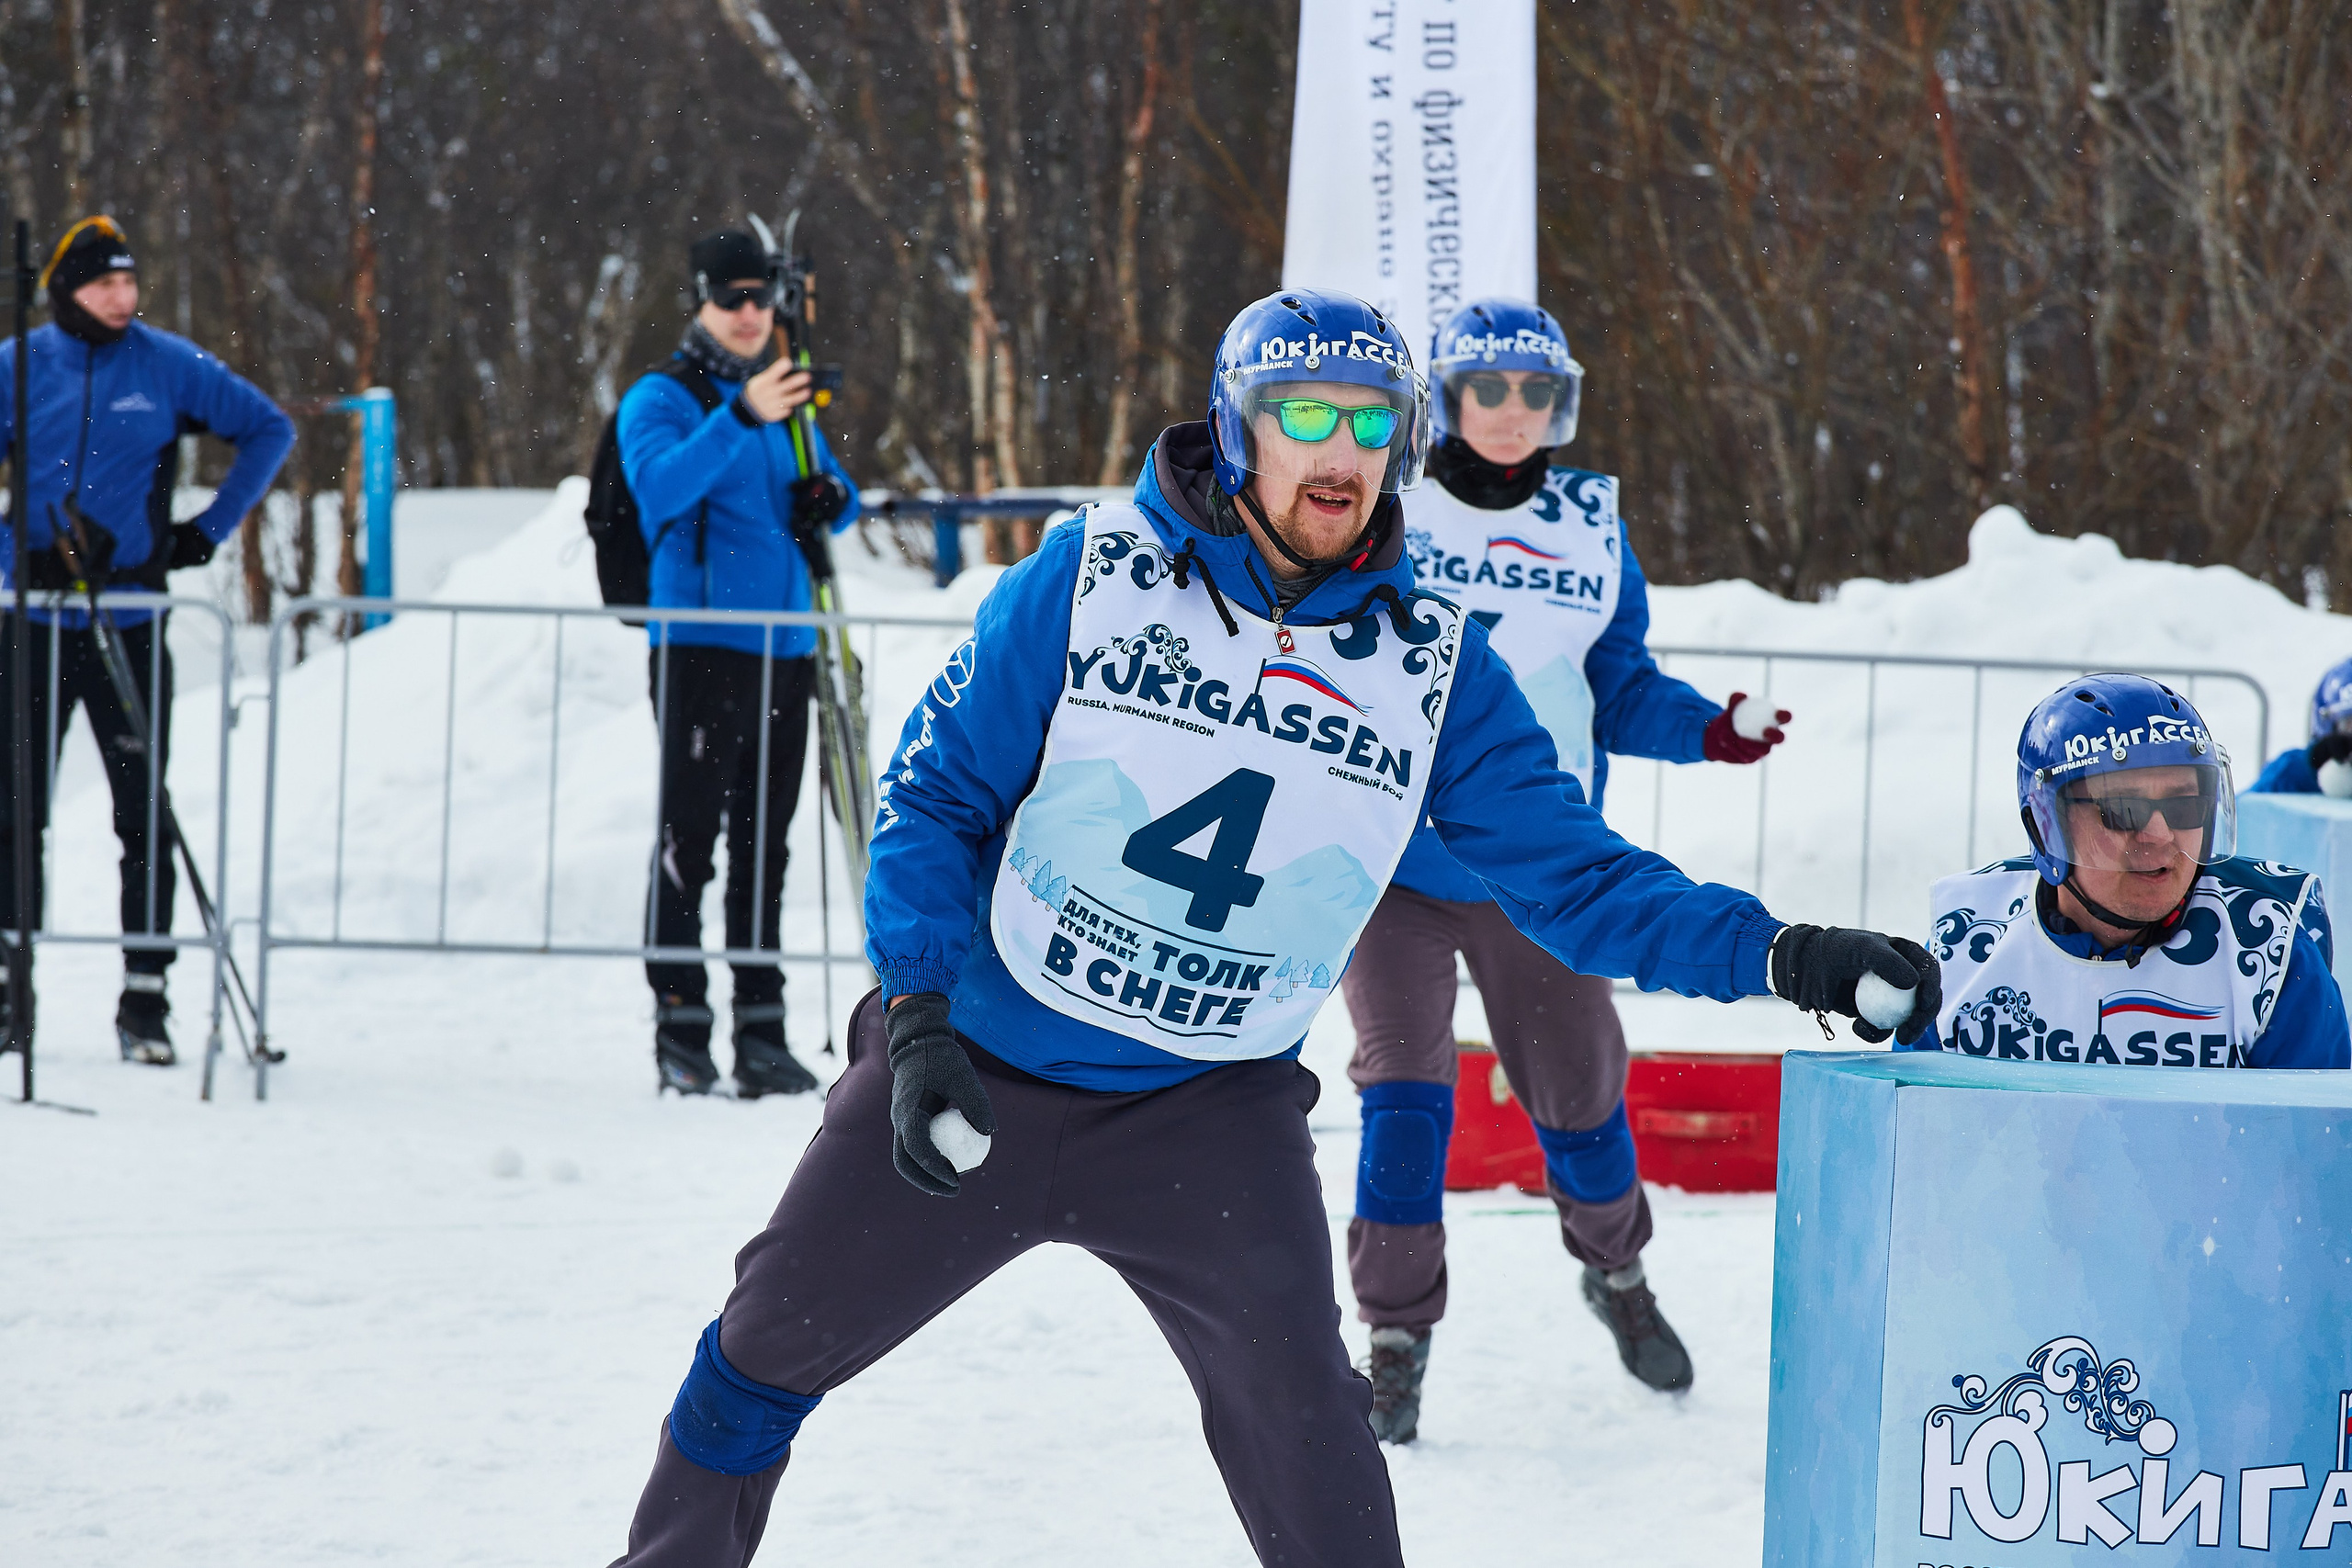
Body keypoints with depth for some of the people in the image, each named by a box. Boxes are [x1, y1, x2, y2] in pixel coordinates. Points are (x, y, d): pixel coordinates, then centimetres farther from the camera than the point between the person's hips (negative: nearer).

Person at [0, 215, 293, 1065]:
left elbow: (269, 430, 10)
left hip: (131, 624, 0)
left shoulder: (168, 365, 0)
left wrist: (209, 529, 2)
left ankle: (145, 999, 4)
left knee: (144, 817, -1)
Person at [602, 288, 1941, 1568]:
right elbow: (936, 792, -3)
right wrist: (924, 1015, -13)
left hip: (1211, 1112, 0)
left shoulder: (1438, 668, -3)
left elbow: (1572, 874, -3)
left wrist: (1774, 955, -17)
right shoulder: (1091, 575, -8)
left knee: (1296, 1409, -20)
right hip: (973, 1064, 0)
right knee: (773, 1341, 10)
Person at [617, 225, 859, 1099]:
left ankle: (762, 1028, 12)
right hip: (700, 642, -6)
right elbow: (663, 483, -22)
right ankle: (679, 1023, -4)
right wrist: (741, 417, -35)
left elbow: (833, 498, 25)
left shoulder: (784, 401, 17)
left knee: (765, 844, 8)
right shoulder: (662, 398, -3)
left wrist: (830, 499, 0)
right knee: (690, 834, -7)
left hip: (786, 648, 6)